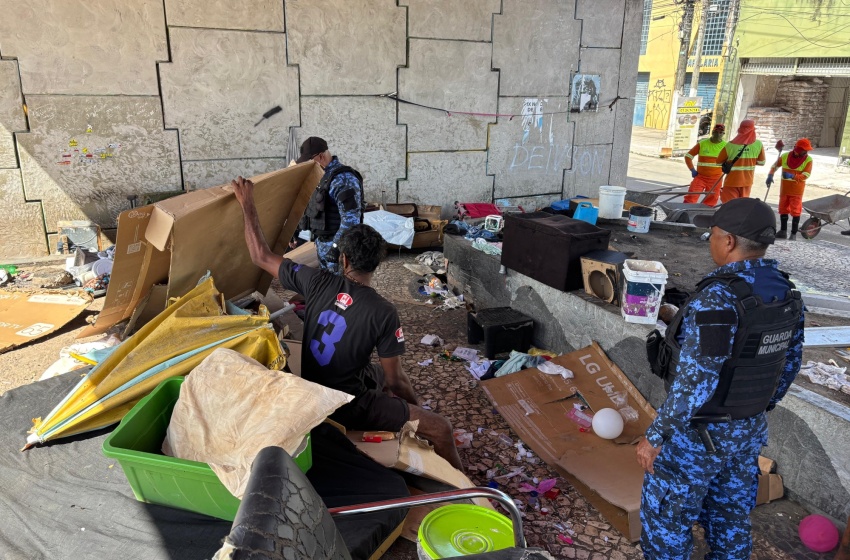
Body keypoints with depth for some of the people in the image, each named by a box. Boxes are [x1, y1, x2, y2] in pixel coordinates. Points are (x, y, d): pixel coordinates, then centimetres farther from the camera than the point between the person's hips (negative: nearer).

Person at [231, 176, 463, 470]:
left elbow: (261, 256, -1)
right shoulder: (384, 313, -22)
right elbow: (395, 381, -16)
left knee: (379, 371, 32)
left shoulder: (318, 282, -12)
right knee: (440, 428, -1)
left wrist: (247, 203, 8)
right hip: (346, 405, -6)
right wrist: (417, 406, 4)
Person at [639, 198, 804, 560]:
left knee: (664, 516, 12)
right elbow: (789, 363, 9)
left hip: (699, 432, -8)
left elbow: (695, 382, -30)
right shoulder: (786, 294, -3)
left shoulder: (717, 299, -30)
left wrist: (655, 436, -20)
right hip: (749, 429, 8)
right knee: (730, 514, 25)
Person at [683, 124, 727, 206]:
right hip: (700, 177, -1)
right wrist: (692, 170, -2)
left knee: (710, 202, 6)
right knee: (691, 198, -12)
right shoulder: (702, 144, -1)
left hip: (716, 180, 1)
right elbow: (688, 156, 5)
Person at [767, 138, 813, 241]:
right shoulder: (785, 156, -3)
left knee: (795, 211, -2)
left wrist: (792, 176, -32)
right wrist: (770, 176, -10)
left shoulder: (808, 160, -8)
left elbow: (805, 175, -16)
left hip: (797, 190, -3)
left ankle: (794, 234, 4)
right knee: (783, 209, 12)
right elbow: (775, 166, 8)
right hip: (784, 188, 3)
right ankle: (783, 231, 25)